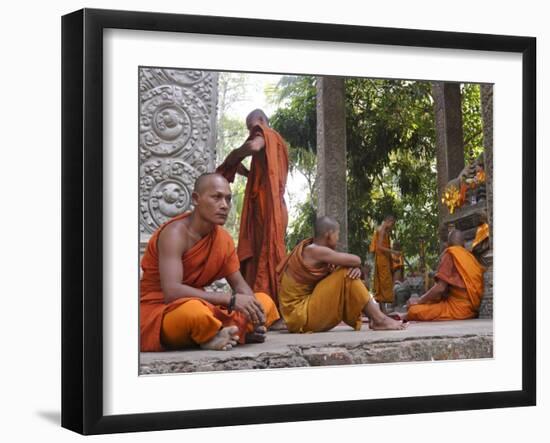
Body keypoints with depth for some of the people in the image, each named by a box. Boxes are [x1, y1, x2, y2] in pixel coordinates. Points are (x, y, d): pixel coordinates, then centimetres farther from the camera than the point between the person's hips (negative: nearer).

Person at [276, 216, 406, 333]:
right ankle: (379, 320, -12)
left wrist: (355, 268, -13)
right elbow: (356, 260, -21)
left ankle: (374, 317, 3)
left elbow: (353, 264, 10)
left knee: (352, 272, 13)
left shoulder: (311, 250, 12)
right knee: (346, 275, -17)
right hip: (300, 315, -10)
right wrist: (354, 266, 3)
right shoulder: (315, 251, -18)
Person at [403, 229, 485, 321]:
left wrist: (419, 301, 0)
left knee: (414, 310, -14)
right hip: (471, 308, 9)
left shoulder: (451, 253, -5)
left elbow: (440, 287, -13)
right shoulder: (470, 256, 15)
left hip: (458, 309, -9)